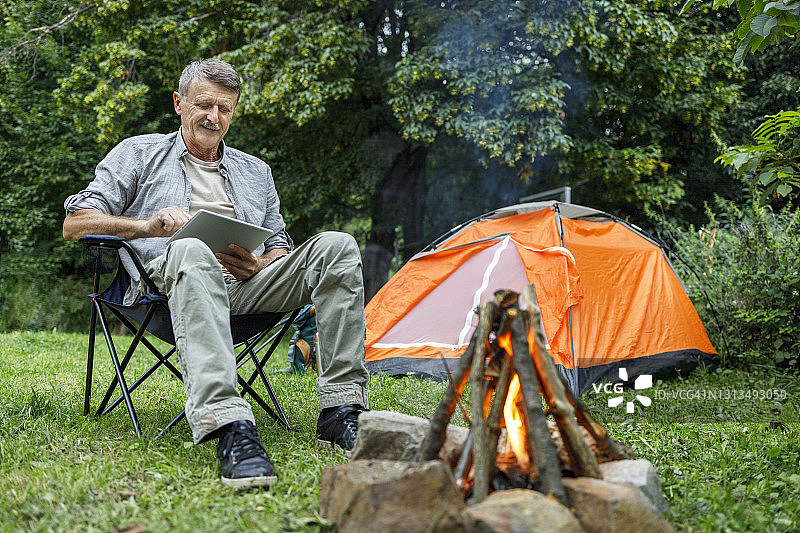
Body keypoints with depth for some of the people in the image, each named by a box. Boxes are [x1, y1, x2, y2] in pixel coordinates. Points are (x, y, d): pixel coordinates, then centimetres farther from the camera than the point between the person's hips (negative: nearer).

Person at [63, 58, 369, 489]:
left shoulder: (256, 171, 30)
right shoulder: (139, 154, 19)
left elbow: (279, 245, 28)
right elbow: (75, 223, 10)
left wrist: (261, 265, 1)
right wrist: (148, 225, -9)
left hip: (247, 287, 4)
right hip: (172, 278, -4)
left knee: (336, 246, -22)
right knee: (191, 252, -42)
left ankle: (340, 411, -29)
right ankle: (229, 427, -59)